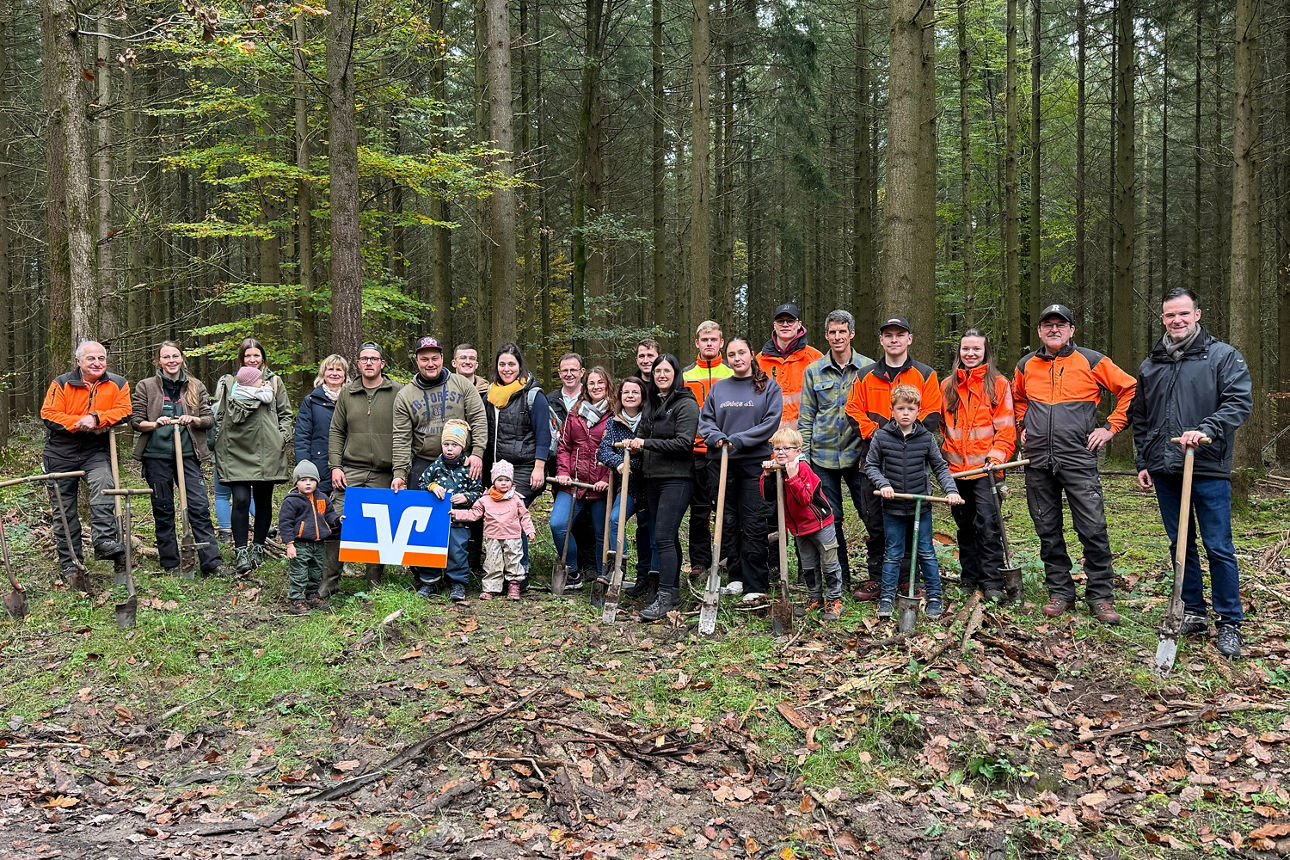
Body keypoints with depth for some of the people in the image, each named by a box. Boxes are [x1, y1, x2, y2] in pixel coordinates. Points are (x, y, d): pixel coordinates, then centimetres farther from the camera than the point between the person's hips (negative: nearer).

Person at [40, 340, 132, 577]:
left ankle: (104, 541, -33)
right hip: (61, 453, 1)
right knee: (64, 510, 4)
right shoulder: (61, 384, -1)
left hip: (96, 452, 0)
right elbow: (49, 415, -8)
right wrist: (81, 424, -18)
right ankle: (70, 563, 13)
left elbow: (124, 411, -9)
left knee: (103, 484, -32)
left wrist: (95, 418, -23)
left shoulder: (118, 384, 2)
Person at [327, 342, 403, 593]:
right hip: (351, 471, 2)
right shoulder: (347, 393, 11)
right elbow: (336, 431, 13)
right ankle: (330, 580, 5)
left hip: (384, 475, -2)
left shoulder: (398, 393, 1)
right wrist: (335, 466, 3)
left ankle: (375, 582, 15)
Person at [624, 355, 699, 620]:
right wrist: (634, 444, 2)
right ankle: (672, 590, 21)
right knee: (668, 536, 13)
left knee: (663, 537, -13)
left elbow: (684, 443, -16)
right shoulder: (651, 403, 16)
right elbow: (643, 433, 25)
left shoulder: (686, 404, -8)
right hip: (652, 478, 8)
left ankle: (665, 597, -10)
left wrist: (646, 444, -17)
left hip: (675, 479, -8)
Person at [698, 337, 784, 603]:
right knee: (727, 522, 7)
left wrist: (738, 439, -15)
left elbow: (771, 422, -7)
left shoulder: (768, 387, 3)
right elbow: (705, 420, 12)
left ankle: (755, 586, 1)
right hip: (722, 462, 4)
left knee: (754, 525, -4)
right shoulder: (718, 389, 13)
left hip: (755, 462, -4)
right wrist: (717, 437, -10)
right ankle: (736, 577, 18)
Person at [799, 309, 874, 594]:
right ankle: (840, 578, 18)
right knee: (830, 519, 6)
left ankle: (879, 573, 12)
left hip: (859, 453, -1)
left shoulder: (868, 368, 2)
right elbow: (806, 417, 9)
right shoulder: (814, 371, 6)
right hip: (823, 456, 2)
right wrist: (803, 453, 2)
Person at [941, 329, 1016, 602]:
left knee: (988, 525, -10)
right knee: (965, 525, 11)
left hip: (985, 467, -4)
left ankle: (993, 583, -5)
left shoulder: (998, 384, 2)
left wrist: (998, 455, -13)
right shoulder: (947, 386, 13)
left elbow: (1006, 426, -1)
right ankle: (970, 578, 21)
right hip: (956, 467, 4)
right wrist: (945, 454, 8)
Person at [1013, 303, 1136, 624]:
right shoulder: (1026, 366, 10)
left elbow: (1131, 389, 4)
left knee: (1093, 530, -6)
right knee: (1048, 531, 8)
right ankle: (1060, 591, 19)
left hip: (1078, 457, -3)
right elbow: (1016, 399, 30)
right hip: (1037, 462, 4)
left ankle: (1099, 595, 6)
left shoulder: (1091, 362, 0)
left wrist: (1110, 427, -1)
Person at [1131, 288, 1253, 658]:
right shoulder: (1150, 365, 14)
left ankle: (1230, 624, 8)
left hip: (1208, 469, -5)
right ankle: (1194, 614, 23)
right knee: (1181, 545, 12)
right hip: (1165, 471, 5)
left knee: (1219, 548, -3)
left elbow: (1240, 402, -10)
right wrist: (1142, 462, 14)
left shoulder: (1223, 356, 0)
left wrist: (1204, 430, -24)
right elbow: (1140, 419, 19)